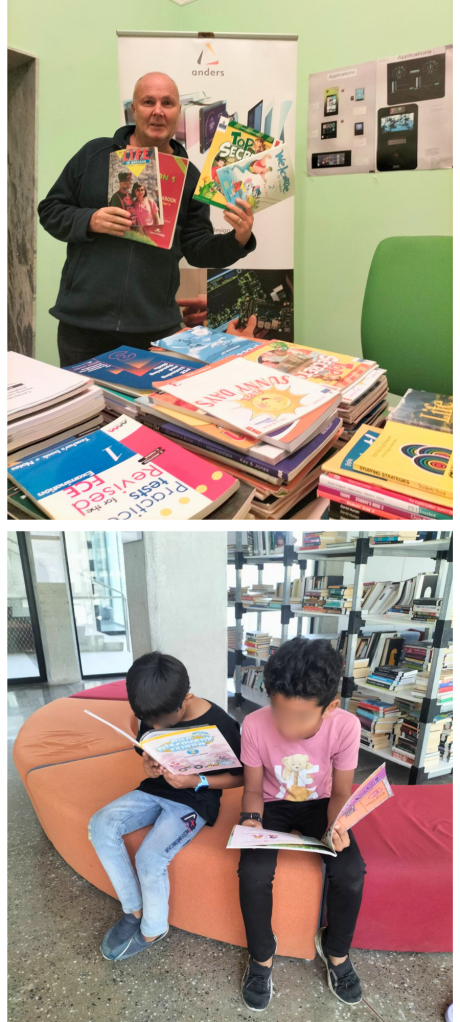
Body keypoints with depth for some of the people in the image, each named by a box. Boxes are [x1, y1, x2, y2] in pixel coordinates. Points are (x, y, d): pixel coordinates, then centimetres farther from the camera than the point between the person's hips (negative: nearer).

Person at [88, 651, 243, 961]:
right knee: (100, 825, -14)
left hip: (196, 800, -6)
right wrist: (149, 766, -12)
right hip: (156, 790, 6)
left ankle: (153, 929, 6)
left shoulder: (219, 725, -22)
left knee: (150, 857, -25)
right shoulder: (153, 716, -7)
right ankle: (134, 909, 2)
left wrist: (196, 781, -23)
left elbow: (240, 776, -11)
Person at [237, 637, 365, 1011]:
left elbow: (341, 792, -11)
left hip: (319, 804, 1)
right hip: (273, 805, 0)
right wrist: (250, 820, -28)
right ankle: (262, 954, 6)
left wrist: (336, 826, -29)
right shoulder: (255, 726, -26)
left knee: (351, 872, -22)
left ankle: (336, 949, 11)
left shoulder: (345, 727, -26)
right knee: (253, 873, -25)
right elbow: (253, 788, -10)